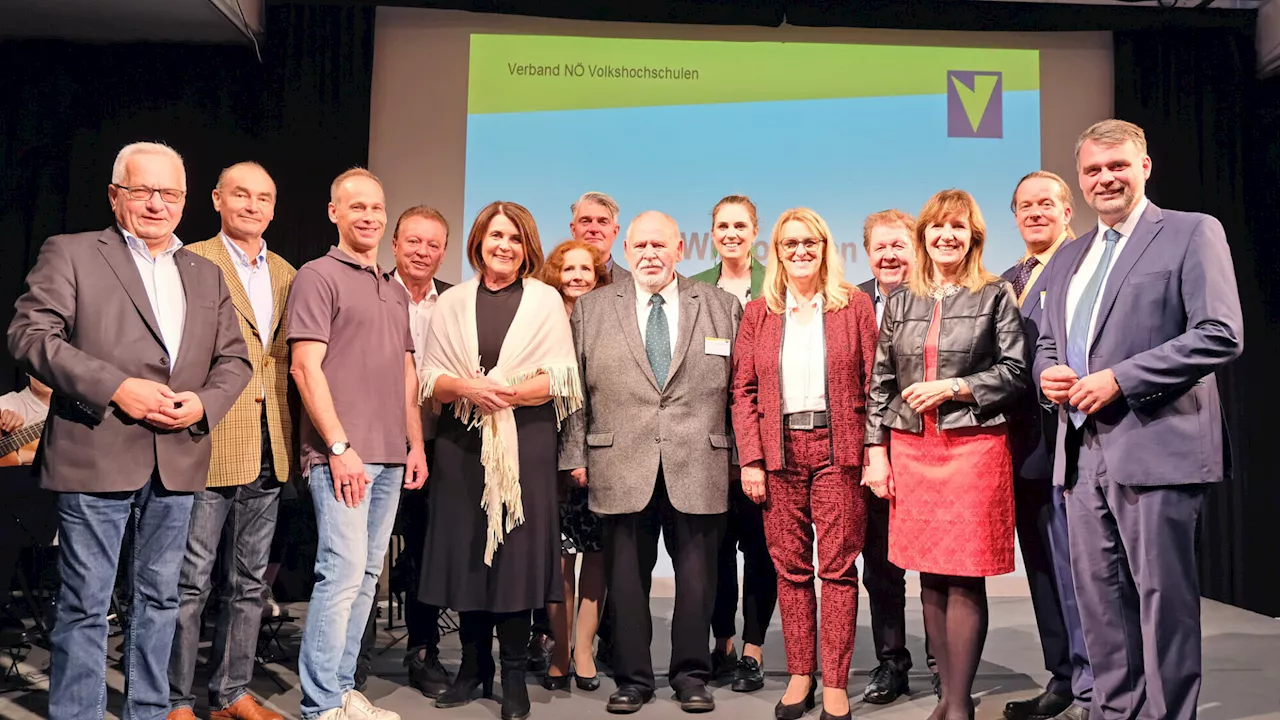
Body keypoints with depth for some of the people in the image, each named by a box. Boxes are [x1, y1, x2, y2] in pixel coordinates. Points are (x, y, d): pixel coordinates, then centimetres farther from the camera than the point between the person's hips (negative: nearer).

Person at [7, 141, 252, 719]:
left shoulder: (207, 275, 16)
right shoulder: (70, 254, 3)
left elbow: (233, 359, 14)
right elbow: (31, 334, -8)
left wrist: (203, 403, -6)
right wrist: (115, 387, -17)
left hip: (178, 461, 5)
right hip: (97, 456, -4)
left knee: (159, 599, 13)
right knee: (85, 605, 2)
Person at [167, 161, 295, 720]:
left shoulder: (286, 274, 14)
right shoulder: (192, 262, -3)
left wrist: (289, 438, 8)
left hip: (268, 449, 6)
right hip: (208, 444, -6)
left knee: (248, 582, 13)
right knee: (190, 582, 1)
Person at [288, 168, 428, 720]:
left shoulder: (396, 291, 19)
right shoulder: (318, 276, -2)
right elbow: (306, 369, -11)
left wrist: (416, 445, 11)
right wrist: (340, 447, -16)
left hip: (390, 456, 7)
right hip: (342, 453, -7)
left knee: (367, 574, 9)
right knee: (342, 572, -9)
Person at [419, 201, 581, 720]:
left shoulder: (545, 301, 4)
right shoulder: (452, 303, 11)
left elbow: (561, 379, -3)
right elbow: (429, 378, 5)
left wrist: (505, 393, -16)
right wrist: (468, 389, -14)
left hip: (525, 442, -2)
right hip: (462, 442, 3)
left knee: (517, 553, -1)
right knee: (466, 549, 5)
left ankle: (513, 675, 9)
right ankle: (473, 665, 19)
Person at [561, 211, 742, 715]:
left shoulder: (722, 307, 8)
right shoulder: (591, 309, 9)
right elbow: (576, 389, 8)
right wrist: (576, 454, 2)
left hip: (699, 468, 0)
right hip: (622, 469, 1)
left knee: (697, 577, 7)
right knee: (625, 579, 7)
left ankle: (691, 674, 23)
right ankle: (632, 677, 22)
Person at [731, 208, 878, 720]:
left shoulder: (855, 306, 5)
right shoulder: (758, 313, 9)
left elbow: (874, 384, 1)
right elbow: (743, 391, 5)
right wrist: (750, 460, -3)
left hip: (838, 448, -2)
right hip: (779, 451, 2)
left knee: (837, 565, 0)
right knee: (791, 566, 7)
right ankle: (800, 675, 18)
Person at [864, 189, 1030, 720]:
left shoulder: (996, 296, 3)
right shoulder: (900, 302, 11)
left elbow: (1015, 373, -1)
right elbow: (880, 383, 10)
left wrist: (953, 387, -13)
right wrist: (876, 451, 3)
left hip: (974, 447, -3)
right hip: (912, 449, 3)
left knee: (964, 579, -3)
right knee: (931, 578, 8)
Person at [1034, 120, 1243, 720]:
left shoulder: (1193, 233, 0)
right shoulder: (1068, 259, 19)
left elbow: (1221, 334, -11)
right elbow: (1047, 342, 26)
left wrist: (1120, 379, -16)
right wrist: (1048, 372, 2)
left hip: (1155, 448, -6)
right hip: (1083, 451, 6)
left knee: (1164, 598, 1)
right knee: (1099, 602, 11)